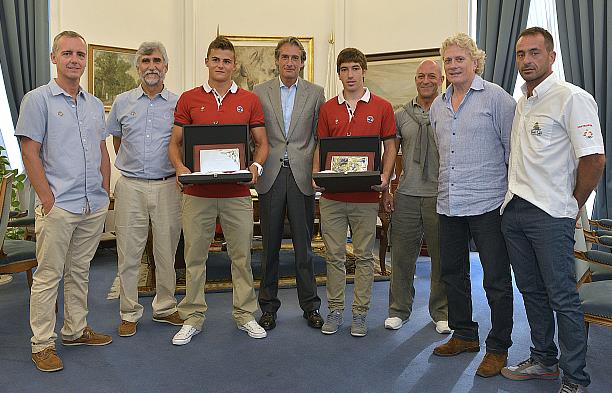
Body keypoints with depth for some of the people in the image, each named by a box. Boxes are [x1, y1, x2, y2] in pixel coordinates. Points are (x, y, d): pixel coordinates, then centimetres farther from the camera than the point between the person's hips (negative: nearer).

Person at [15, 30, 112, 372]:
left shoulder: (95, 104, 13)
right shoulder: (38, 100, -4)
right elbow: (30, 153, -8)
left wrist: (105, 192, 11)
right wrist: (48, 199, -13)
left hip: (94, 206, 6)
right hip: (58, 206, -6)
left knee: (80, 271, 16)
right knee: (49, 275, 1)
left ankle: (76, 330, 29)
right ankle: (43, 344, 12)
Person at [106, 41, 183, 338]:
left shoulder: (178, 103, 4)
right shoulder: (122, 103, 8)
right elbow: (117, 141, 19)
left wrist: (179, 170, 4)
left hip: (167, 186, 0)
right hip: (131, 186, 1)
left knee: (167, 252, 8)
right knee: (129, 252, 4)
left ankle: (165, 307, 23)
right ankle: (129, 313, 16)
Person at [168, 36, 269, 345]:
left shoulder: (250, 101, 7)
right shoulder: (188, 99, 6)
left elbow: (261, 142, 8)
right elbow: (175, 142, 6)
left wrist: (256, 165, -12)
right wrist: (179, 166, -13)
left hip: (237, 192, 0)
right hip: (197, 192, 0)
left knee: (242, 255, 8)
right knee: (195, 256, 7)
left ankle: (245, 314, 22)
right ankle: (192, 318, 20)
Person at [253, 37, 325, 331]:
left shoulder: (315, 93, 7)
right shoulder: (260, 92, 8)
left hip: (302, 176, 0)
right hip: (271, 175, 1)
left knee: (304, 244, 5)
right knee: (269, 245, 7)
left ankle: (310, 305, 18)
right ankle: (268, 305, 20)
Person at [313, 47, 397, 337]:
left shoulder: (382, 107, 3)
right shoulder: (327, 109, 9)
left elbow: (390, 146, 4)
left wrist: (385, 177, -11)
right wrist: (316, 175, -6)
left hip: (366, 196, -2)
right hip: (332, 196, 2)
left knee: (364, 256, 7)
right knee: (334, 255, 8)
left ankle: (360, 313, 18)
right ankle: (335, 311, 20)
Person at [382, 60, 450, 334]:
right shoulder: (401, 115, 10)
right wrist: (386, 190, 7)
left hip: (441, 196, -2)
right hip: (406, 196, 2)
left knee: (442, 258, 7)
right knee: (402, 255, 7)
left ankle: (441, 313, 23)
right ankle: (399, 310, 22)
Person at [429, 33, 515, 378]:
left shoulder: (496, 97, -5)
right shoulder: (438, 105, 13)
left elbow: (514, 149, -6)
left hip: (488, 203, -7)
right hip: (449, 204, 7)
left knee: (496, 279, 2)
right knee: (453, 272, 16)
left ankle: (498, 348, 17)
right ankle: (465, 335, 33)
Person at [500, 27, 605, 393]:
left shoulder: (572, 98, -10)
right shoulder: (520, 103, 15)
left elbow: (595, 159, -15)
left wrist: (570, 207, -7)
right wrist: (516, 200, 14)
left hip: (550, 215, -8)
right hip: (514, 211, 8)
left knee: (563, 299, 0)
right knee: (532, 292, 16)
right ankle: (544, 361, 32)